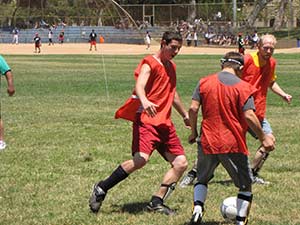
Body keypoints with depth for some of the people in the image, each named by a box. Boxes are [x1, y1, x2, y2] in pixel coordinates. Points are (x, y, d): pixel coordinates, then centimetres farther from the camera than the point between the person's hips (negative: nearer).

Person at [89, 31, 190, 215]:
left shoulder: (171, 67, 21)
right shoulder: (149, 64, -5)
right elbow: (139, 86, -24)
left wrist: (186, 115, 45)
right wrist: (144, 101, -45)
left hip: (165, 123, 9)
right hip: (147, 119, -8)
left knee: (181, 163, -1)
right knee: (141, 159, -26)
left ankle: (157, 202, 5)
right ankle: (101, 189, -11)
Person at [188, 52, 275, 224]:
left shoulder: (204, 82, 2)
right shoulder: (243, 87, -7)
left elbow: (193, 109, -2)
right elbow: (249, 116, -14)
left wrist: (194, 132, 11)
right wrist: (263, 138, -4)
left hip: (208, 143, 3)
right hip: (234, 145, -3)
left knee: (202, 179, 22)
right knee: (246, 185, 13)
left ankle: (198, 208, -1)